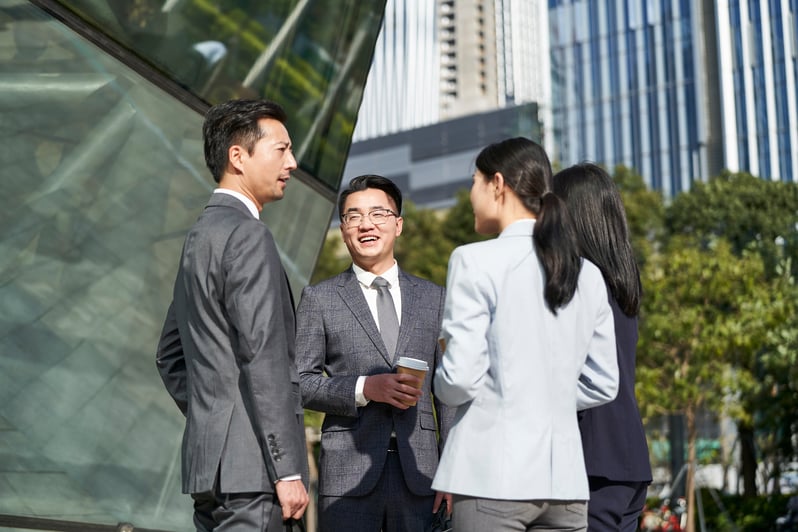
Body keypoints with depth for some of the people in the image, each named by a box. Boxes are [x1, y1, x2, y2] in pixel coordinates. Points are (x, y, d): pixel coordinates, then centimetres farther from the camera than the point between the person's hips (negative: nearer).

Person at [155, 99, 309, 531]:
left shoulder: (200, 236, 18)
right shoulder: (247, 236, -12)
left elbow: (169, 355, 24)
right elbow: (263, 359, -19)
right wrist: (288, 470, -18)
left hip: (206, 461, 10)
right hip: (248, 465, -10)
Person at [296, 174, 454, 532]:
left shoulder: (432, 298, 12)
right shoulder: (319, 299, 7)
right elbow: (299, 382, 2)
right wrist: (364, 388, -13)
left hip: (418, 474, 2)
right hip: (349, 474, -2)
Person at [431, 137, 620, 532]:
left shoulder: (475, 261, -7)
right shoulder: (588, 275, 9)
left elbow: (461, 378, -11)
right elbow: (602, 385, 14)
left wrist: (440, 383, 10)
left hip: (492, 474, -5)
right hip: (564, 476, 5)